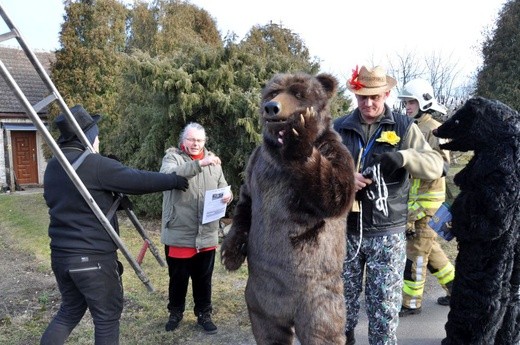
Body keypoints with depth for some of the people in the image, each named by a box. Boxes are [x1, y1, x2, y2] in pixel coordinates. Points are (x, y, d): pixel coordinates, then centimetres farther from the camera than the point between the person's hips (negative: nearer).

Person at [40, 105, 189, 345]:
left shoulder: (52, 166, 8)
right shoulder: (95, 164, -17)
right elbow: (139, 180, -14)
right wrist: (176, 180, -1)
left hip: (60, 254, 8)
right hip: (93, 257, -8)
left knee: (70, 310, 24)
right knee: (107, 316, 7)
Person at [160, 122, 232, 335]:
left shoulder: (213, 161, 8)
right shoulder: (172, 157, -4)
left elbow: (222, 187, 12)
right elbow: (169, 176, -26)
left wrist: (227, 195, -12)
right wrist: (199, 164, -35)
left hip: (207, 234, 3)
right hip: (179, 234, -3)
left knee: (204, 279, 15)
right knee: (178, 278, 14)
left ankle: (204, 314, 33)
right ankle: (176, 312, 36)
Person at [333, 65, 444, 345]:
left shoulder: (404, 127, 0)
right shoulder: (338, 128, 3)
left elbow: (435, 165, -8)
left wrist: (402, 156, -26)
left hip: (387, 232, -1)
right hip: (346, 229, 2)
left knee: (385, 303, 7)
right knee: (344, 296, 17)